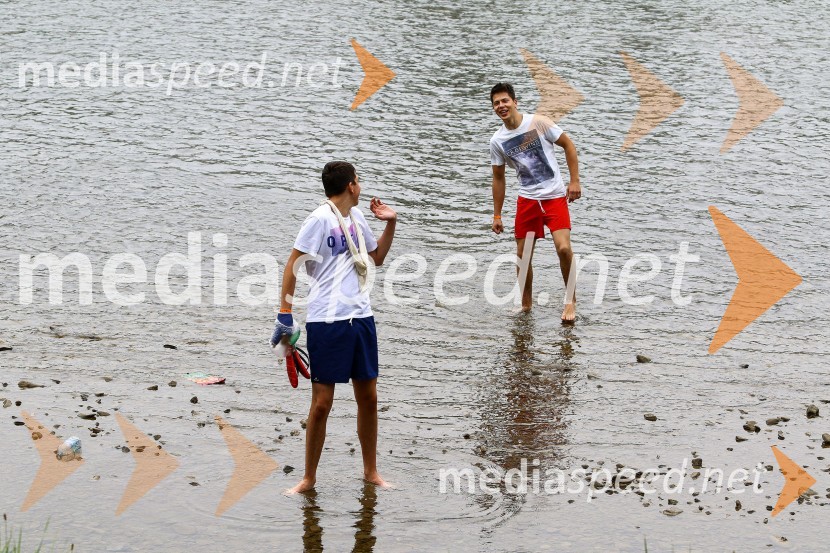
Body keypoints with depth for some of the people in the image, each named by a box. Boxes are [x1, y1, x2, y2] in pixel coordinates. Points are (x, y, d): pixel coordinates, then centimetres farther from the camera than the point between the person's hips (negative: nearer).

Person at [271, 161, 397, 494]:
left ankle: (370, 471, 24)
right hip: (326, 321, -7)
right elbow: (292, 265, -9)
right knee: (322, 403, -2)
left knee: (368, 397, 10)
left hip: (361, 317, 7)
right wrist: (285, 315, -13)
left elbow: (377, 257, 29)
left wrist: (390, 223, 16)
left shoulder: (356, 217, 14)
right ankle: (309, 479, 11)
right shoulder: (320, 219, -9)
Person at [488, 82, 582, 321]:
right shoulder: (497, 141, 2)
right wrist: (497, 215, 11)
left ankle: (571, 299, 0)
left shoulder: (539, 122, -9)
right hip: (527, 200, 4)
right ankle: (526, 306, 23)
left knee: (563, 248, -18)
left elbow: (568, 145, -1)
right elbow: (498, 178, 11)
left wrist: (575, 181, -7)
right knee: (523, 256, 5)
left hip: (555, 196, -4)